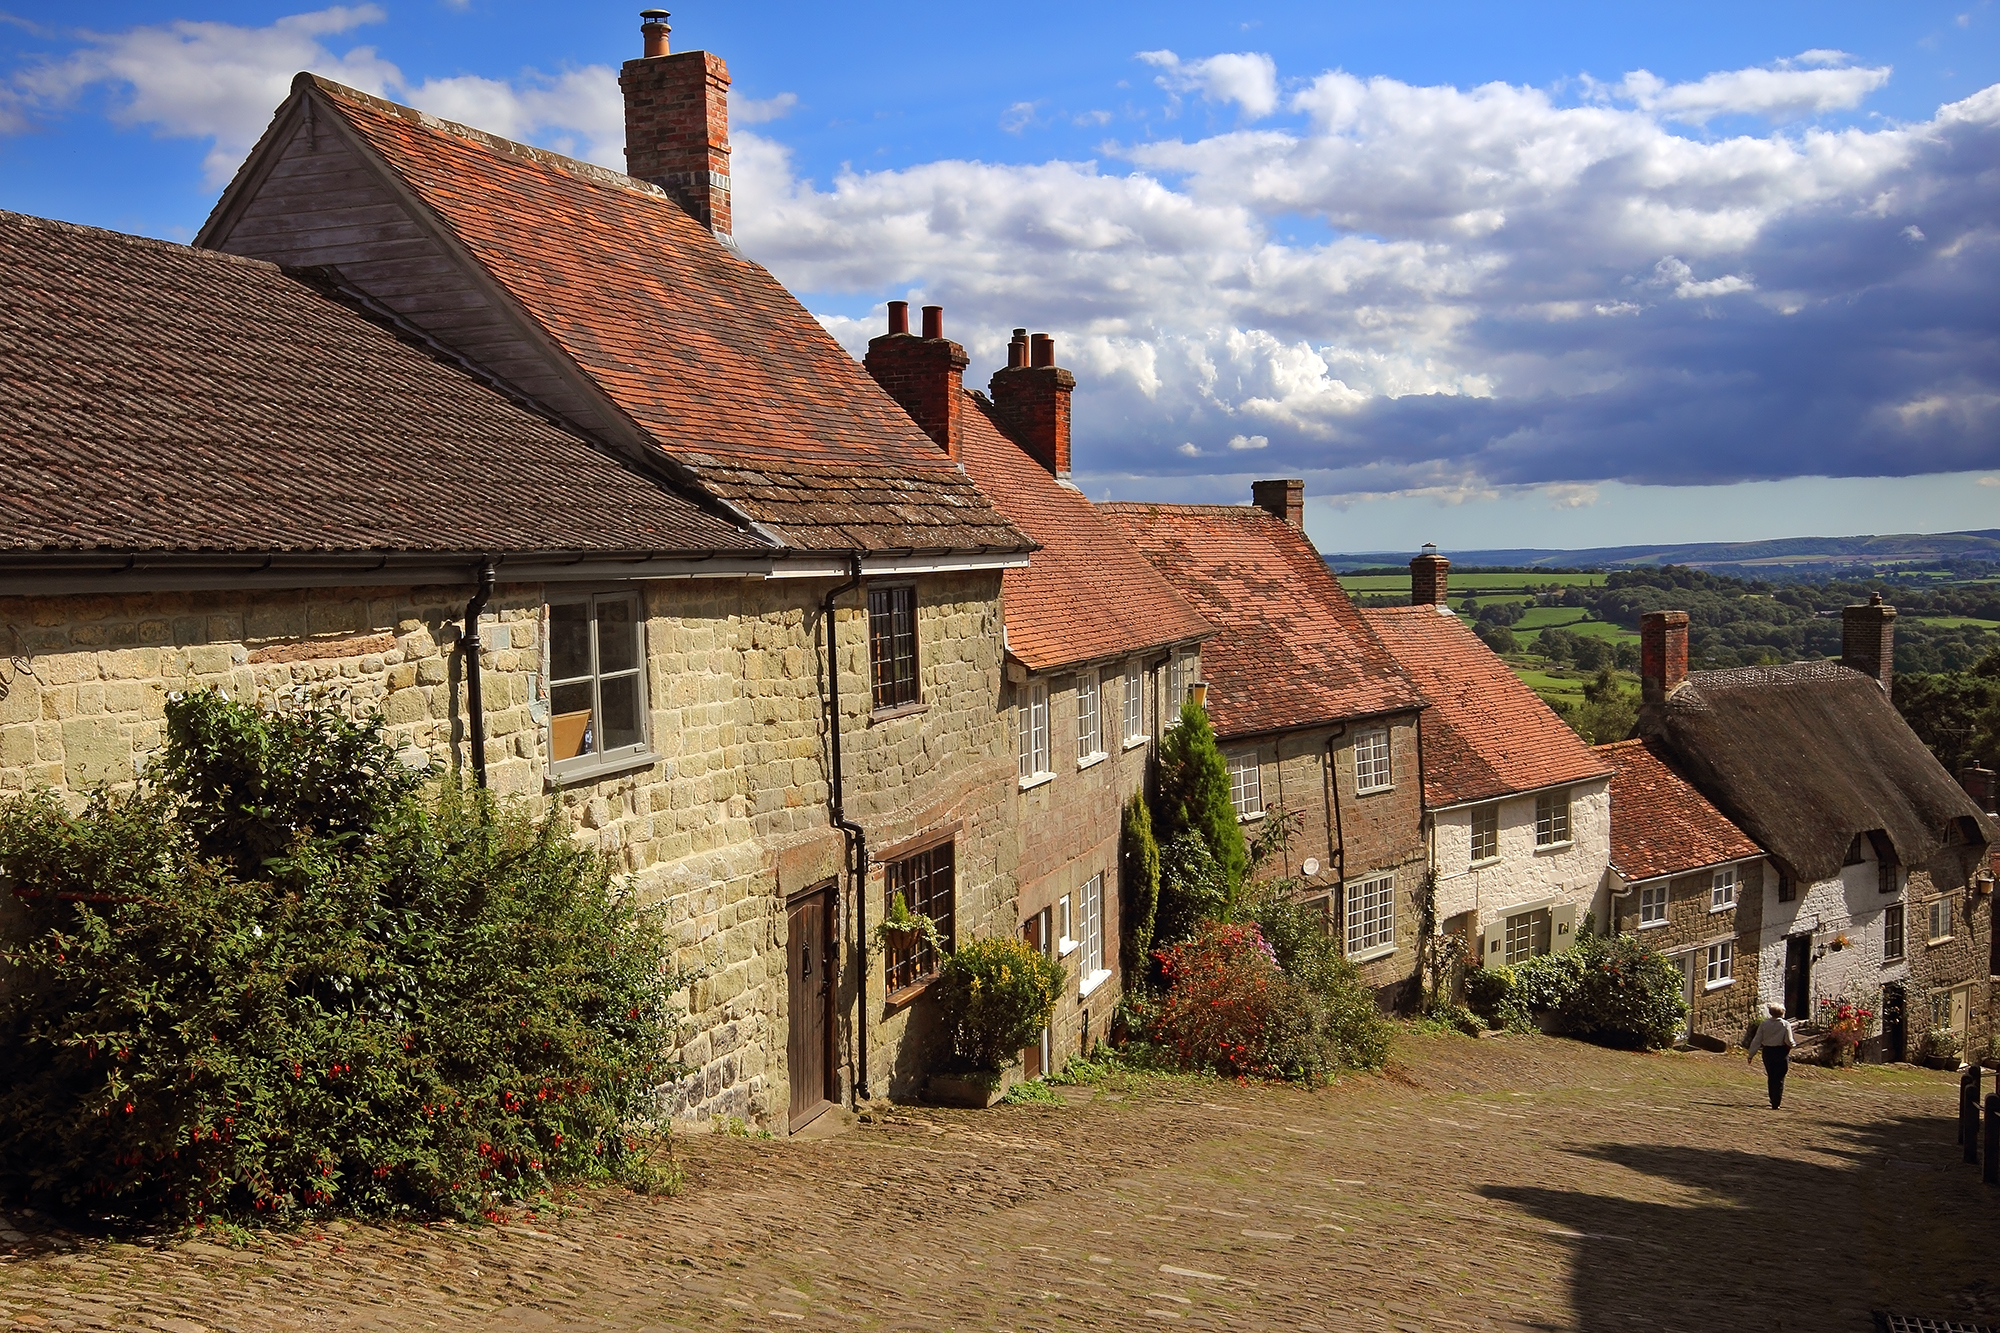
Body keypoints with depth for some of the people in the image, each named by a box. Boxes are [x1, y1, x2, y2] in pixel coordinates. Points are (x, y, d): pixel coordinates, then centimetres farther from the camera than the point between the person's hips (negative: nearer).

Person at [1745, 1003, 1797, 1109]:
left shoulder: (1764, 1024, -2)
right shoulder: (1785, 1025, -9)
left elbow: (1757, 1040, -2)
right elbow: (1789, 1042, -12)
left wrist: (1751, 1054, 4)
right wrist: (1794, 1043, 11)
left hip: (1767, 1052, 3)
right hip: (1781, 1053, -3)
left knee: (1771, 1078, 18)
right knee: (1779, 1079, 4)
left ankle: (1773, 1100, 30)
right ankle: (1776, 1104, 1)